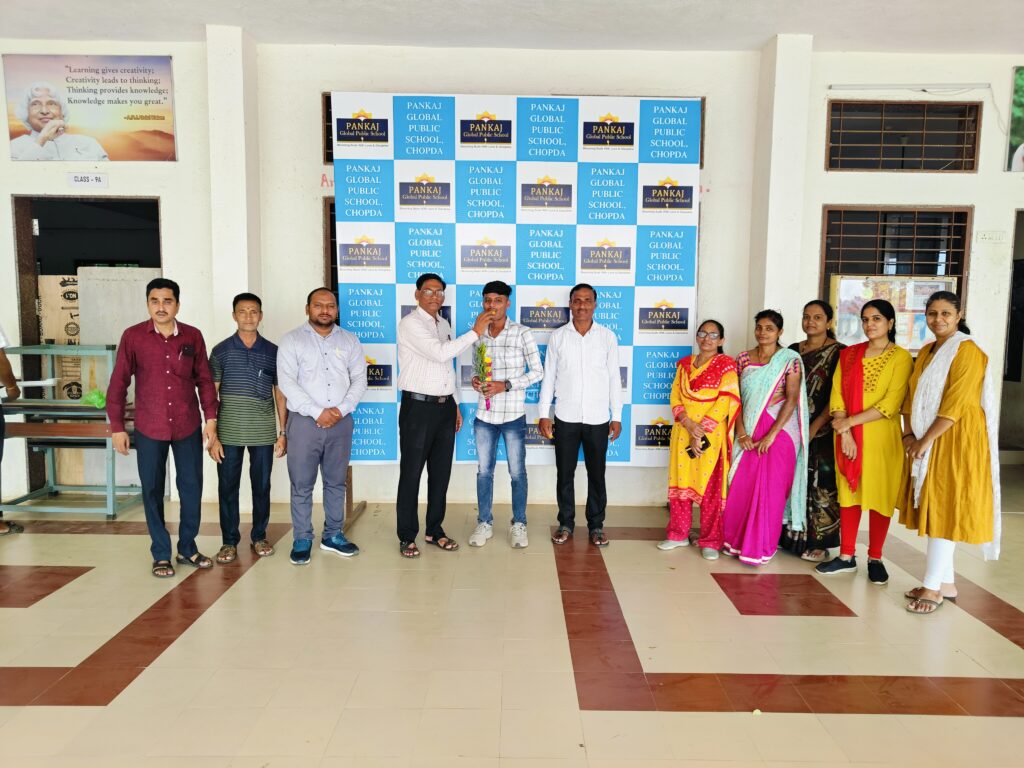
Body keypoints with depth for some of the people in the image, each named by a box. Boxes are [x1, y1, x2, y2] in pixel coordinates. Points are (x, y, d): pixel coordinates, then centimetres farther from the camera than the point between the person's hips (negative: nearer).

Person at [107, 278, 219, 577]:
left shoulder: (193, 336, 0)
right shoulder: (132, 336, -4)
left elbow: (204, 380, 5)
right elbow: (118, 384, -1)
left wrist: (211, 419, 1)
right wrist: (117, 427, -3)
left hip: (188, 427, 1)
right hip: (149, 428, -1)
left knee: (192, 488, 7)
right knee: (152, 491, 7)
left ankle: (187, 548, 24)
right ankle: (161, 554, 21)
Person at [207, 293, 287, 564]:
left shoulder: (273, 352, 5)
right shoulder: (221, 351, 2)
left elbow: (280, 394, 8)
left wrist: (283, 432, 4)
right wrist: (212, 435, -4)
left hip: (263, 433, 1)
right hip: (229, 432, -1)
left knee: (262, 486, 9)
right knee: (227, 487, 5)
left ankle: (259, 537, 24)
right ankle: (229, 541, 18)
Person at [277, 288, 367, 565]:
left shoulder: (350, 341, 9)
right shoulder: (291, 340, 0)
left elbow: (359, 380, 4)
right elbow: (286, 382, -9)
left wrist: (341, 410, -11)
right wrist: (317, 412, -15)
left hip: (341, 422, 3)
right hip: (304, 421, -3)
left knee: (336, 481, 11)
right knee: (302, 485, 2)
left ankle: (333, 535, 23)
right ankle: (302, 539, 14)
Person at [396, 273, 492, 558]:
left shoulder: (443, 324, 14)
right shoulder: (410, 323, -10)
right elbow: (440, 353, -24)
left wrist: (456, 404, 17)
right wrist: (475, 331, -20)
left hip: (445, 406, 7)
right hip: (418, 406, -7)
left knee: (440, 471, 12)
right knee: (412, 473, 2)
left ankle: (435, 529, 25)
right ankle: (407, 537, 13)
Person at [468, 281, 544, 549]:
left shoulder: (522, 334, -7)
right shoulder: (479, 335, 6)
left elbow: (537, 371, -7)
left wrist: (506, 385, -17)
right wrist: (475, 379, -5)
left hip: (513, 415, -4)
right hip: (484, 415, 4)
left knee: (517, 472, 7)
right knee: (484, 470, 11)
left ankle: (519, 525, 21)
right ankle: (484, 523, 24)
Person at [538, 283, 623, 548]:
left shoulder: (608, 336, 2)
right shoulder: (558, 336, 2)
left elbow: (614, 378, 3)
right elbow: (548, 377, 4)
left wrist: (617, 416, 1)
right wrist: (543, 414, -1)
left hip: (598, 418, 0)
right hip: (566, 417, 0)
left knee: (596, 474, 8)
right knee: (565, 473, 8)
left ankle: (596, 525, 21)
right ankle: (566, 523, 22)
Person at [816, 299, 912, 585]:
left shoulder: (901, 357, -5)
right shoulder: (849, 354, 8)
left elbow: (890, 405, -13)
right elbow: (837, 395, 2)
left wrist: (849, 422, -13)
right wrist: (844, 432, -9)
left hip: (882, 438, -3)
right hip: (848, 437, 3)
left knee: (879, 496, 4)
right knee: (849, 493, 8)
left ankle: (875, 559, 19)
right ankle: (847, 556, 18)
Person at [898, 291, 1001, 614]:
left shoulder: (968, 351, -11)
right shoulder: (926, 352, 14)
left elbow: (955, 405, -18)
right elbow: (912, 396, 12)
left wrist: (925, 441, -16)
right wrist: (909, 435, -1)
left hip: (955, 441, -8)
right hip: (925, 442, 8)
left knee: (945, 508, -5)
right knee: (932, 509, 9)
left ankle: (933, 587, 0)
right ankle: (946, 582, 19)